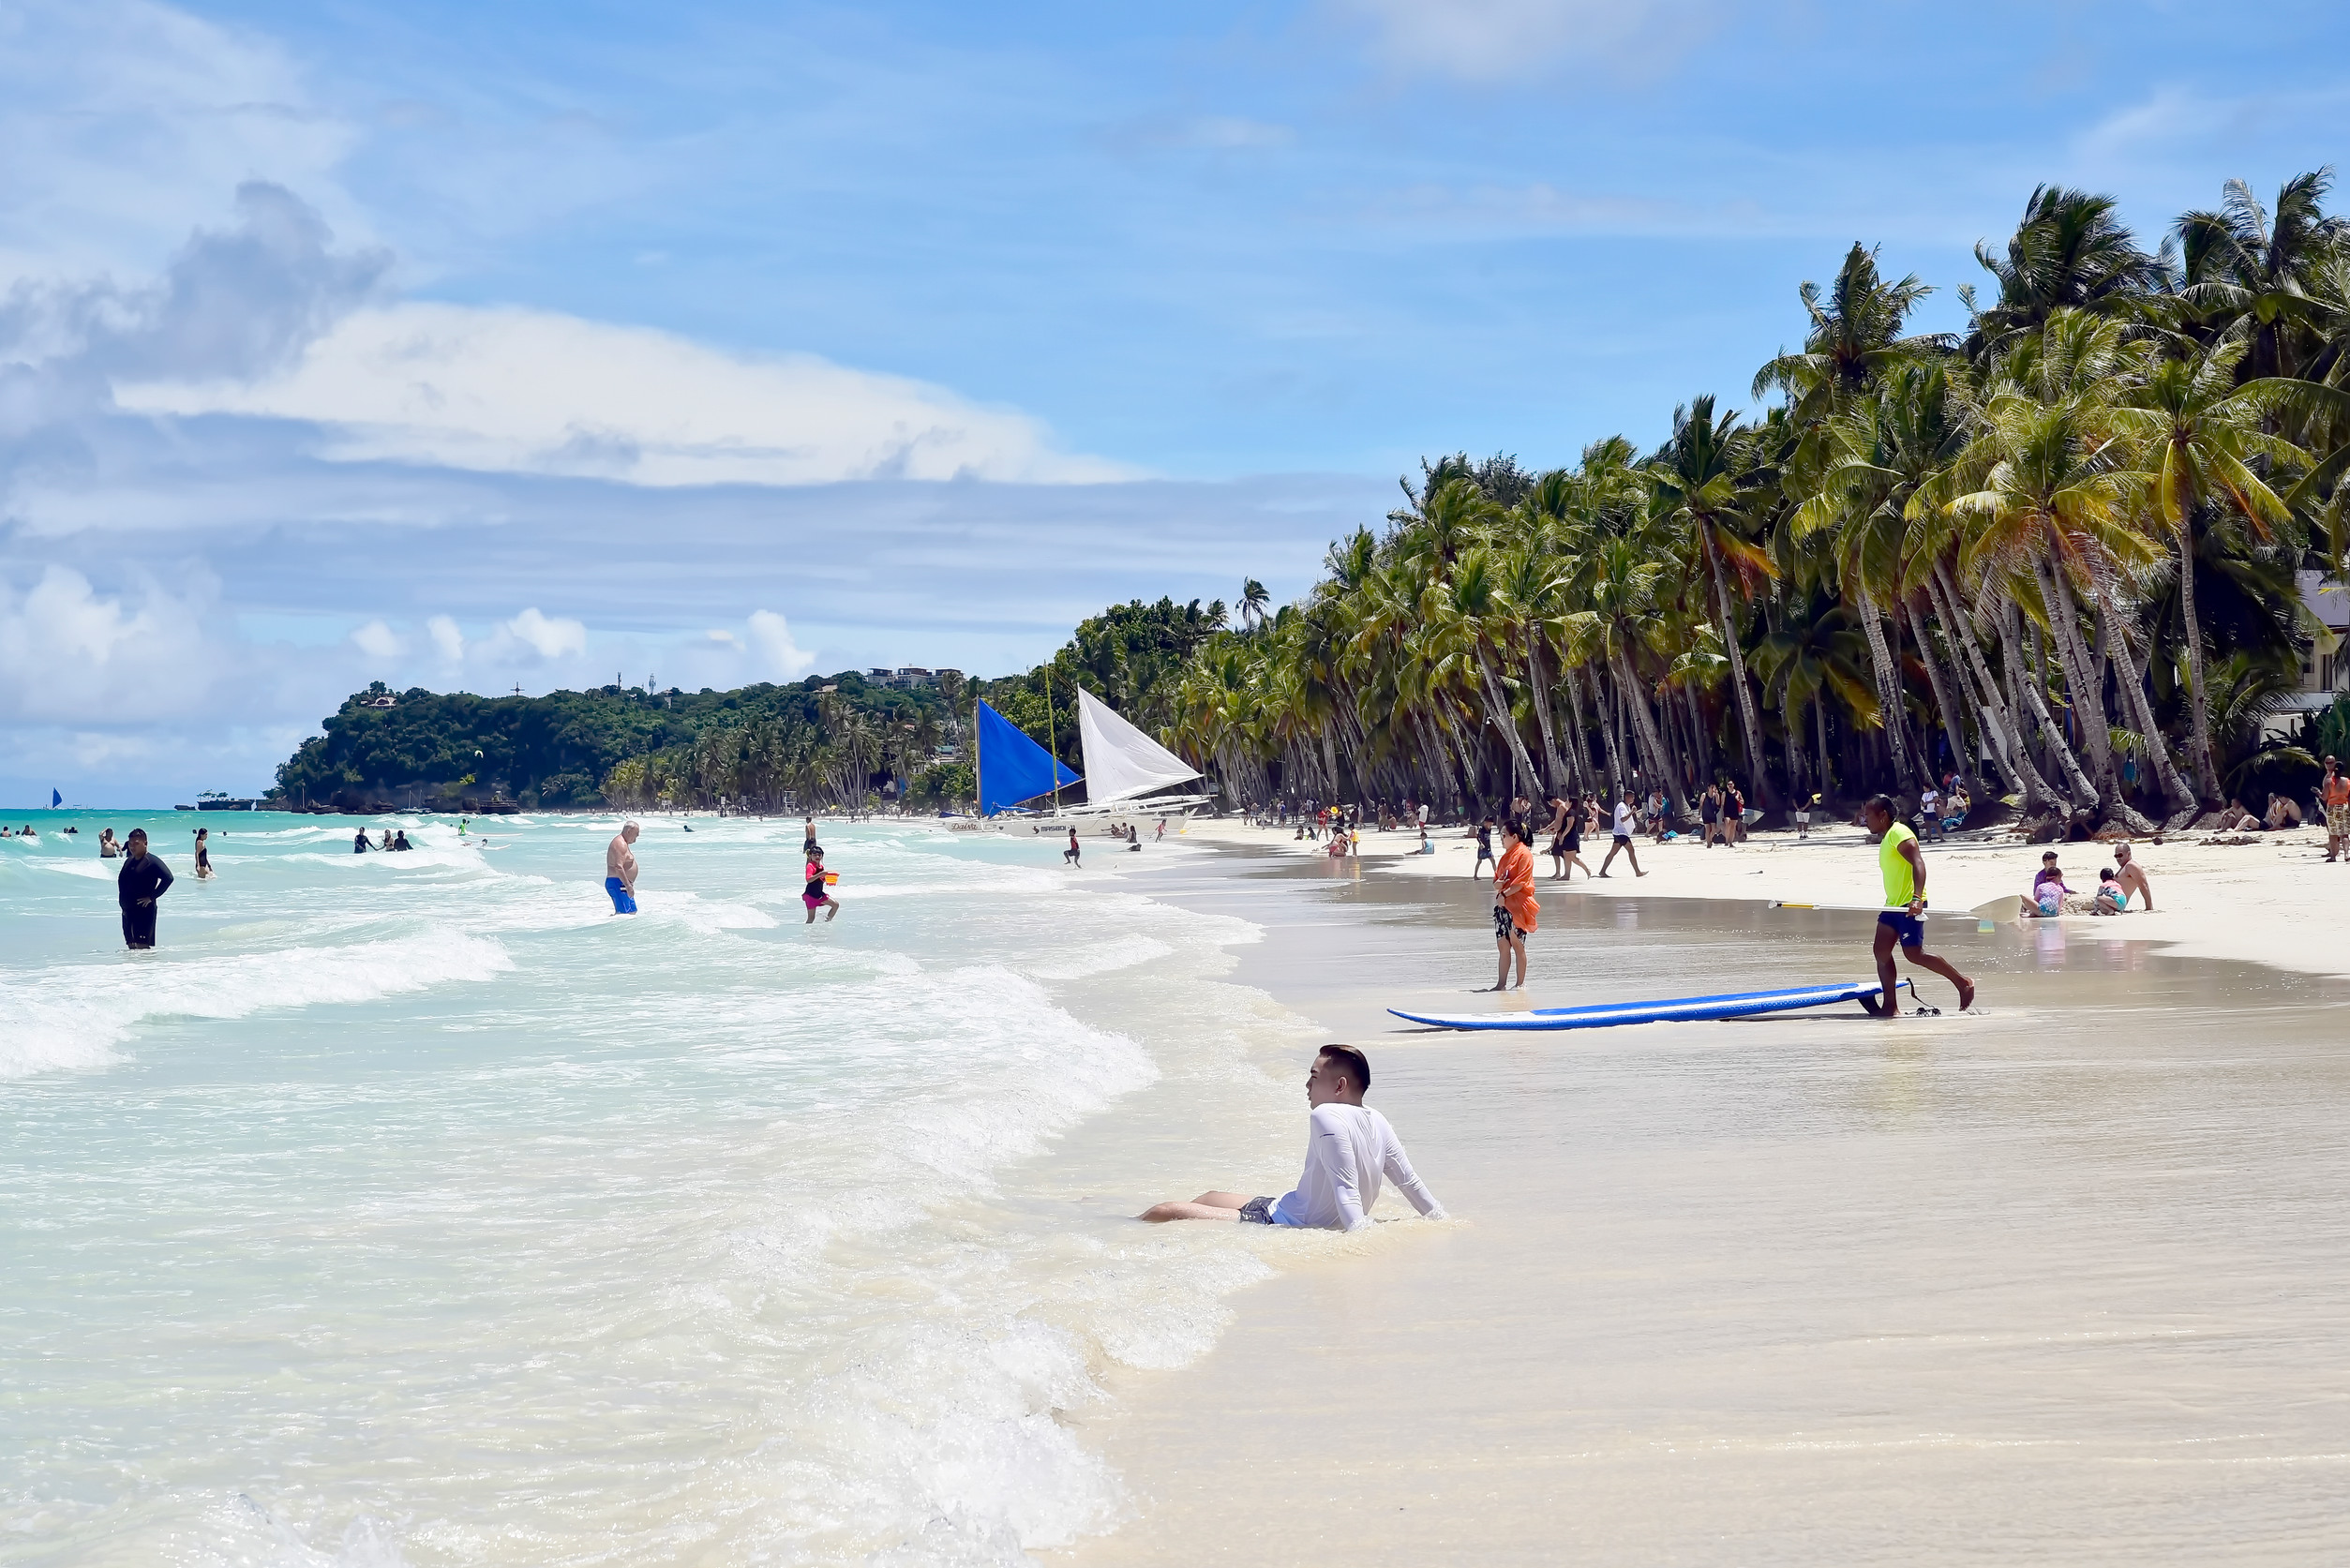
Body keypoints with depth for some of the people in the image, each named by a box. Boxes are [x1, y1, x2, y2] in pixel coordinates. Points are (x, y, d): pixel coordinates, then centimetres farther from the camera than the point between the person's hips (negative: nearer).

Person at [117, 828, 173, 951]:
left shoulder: (152, 861, -10)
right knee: (131, 944, 9)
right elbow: (121, 880, 29)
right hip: (127, 910, 8)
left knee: (142, 945, -13)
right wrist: (122, 898, 12)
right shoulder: (128, 861, 14)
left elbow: (168, 878, -21)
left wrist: (152, 897, -19)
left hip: (144, 909, -8)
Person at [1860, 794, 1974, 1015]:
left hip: (1909, 905, -10)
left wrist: (1917, 898, -37)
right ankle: (1890, 1006, 3)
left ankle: (1963, 982, 2)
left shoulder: (1899, 833, -14)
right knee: (1881, 951, 2)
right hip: (1894, 905, 10)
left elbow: (1918, 864, -26)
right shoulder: (1887, 837, 18)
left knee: (1914, 954, -11)